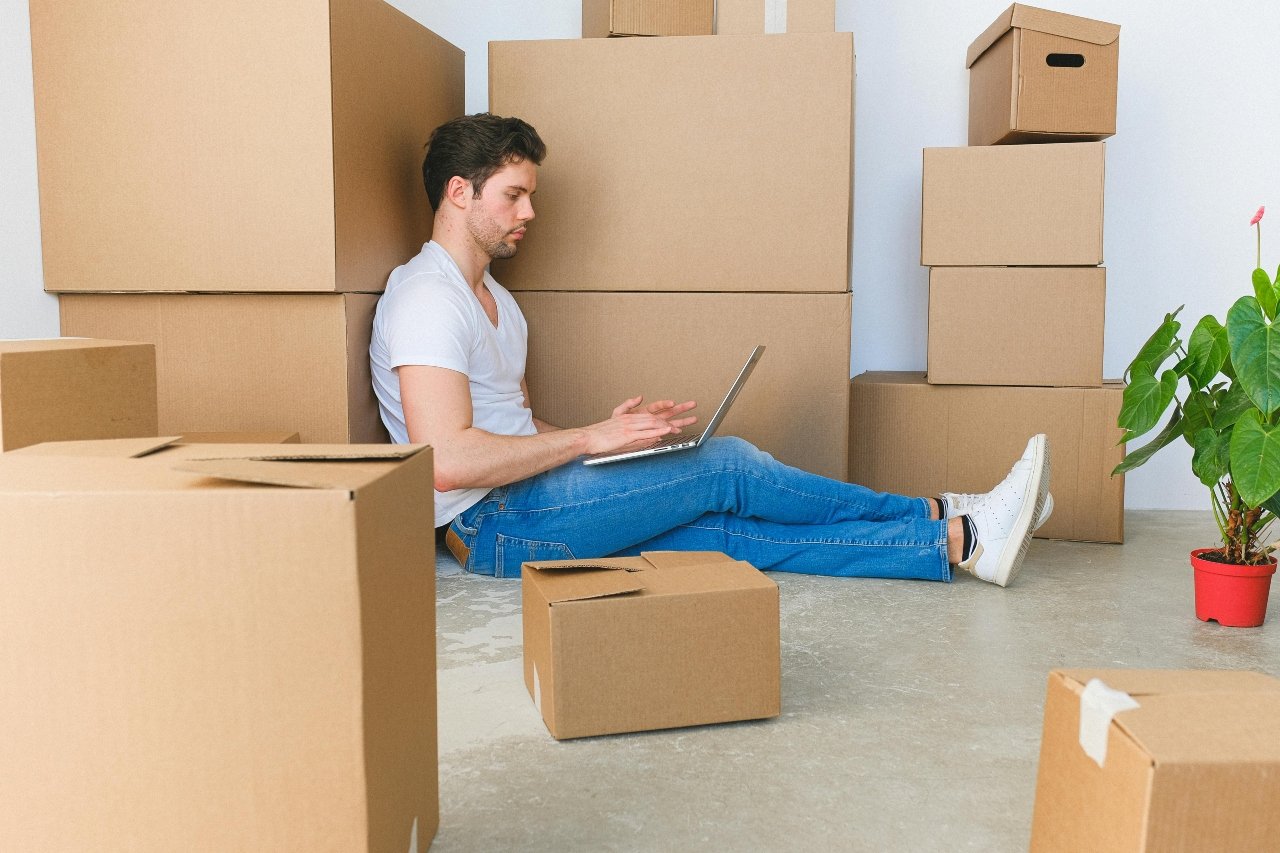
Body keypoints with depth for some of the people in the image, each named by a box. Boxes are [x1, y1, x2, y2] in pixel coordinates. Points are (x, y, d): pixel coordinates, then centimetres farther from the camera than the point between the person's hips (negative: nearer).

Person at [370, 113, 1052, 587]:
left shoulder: (494, 300, 21)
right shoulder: (427, 297, -13)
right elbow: (448, 459, -24)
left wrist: (606, 432, 3)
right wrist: (591, 438, -18)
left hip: (524, 511, 9)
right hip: (492, 527, -9)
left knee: (735, 530, -8)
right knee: (726, 465, -14)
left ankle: (956, 546, -11)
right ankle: (949, 523, -3)